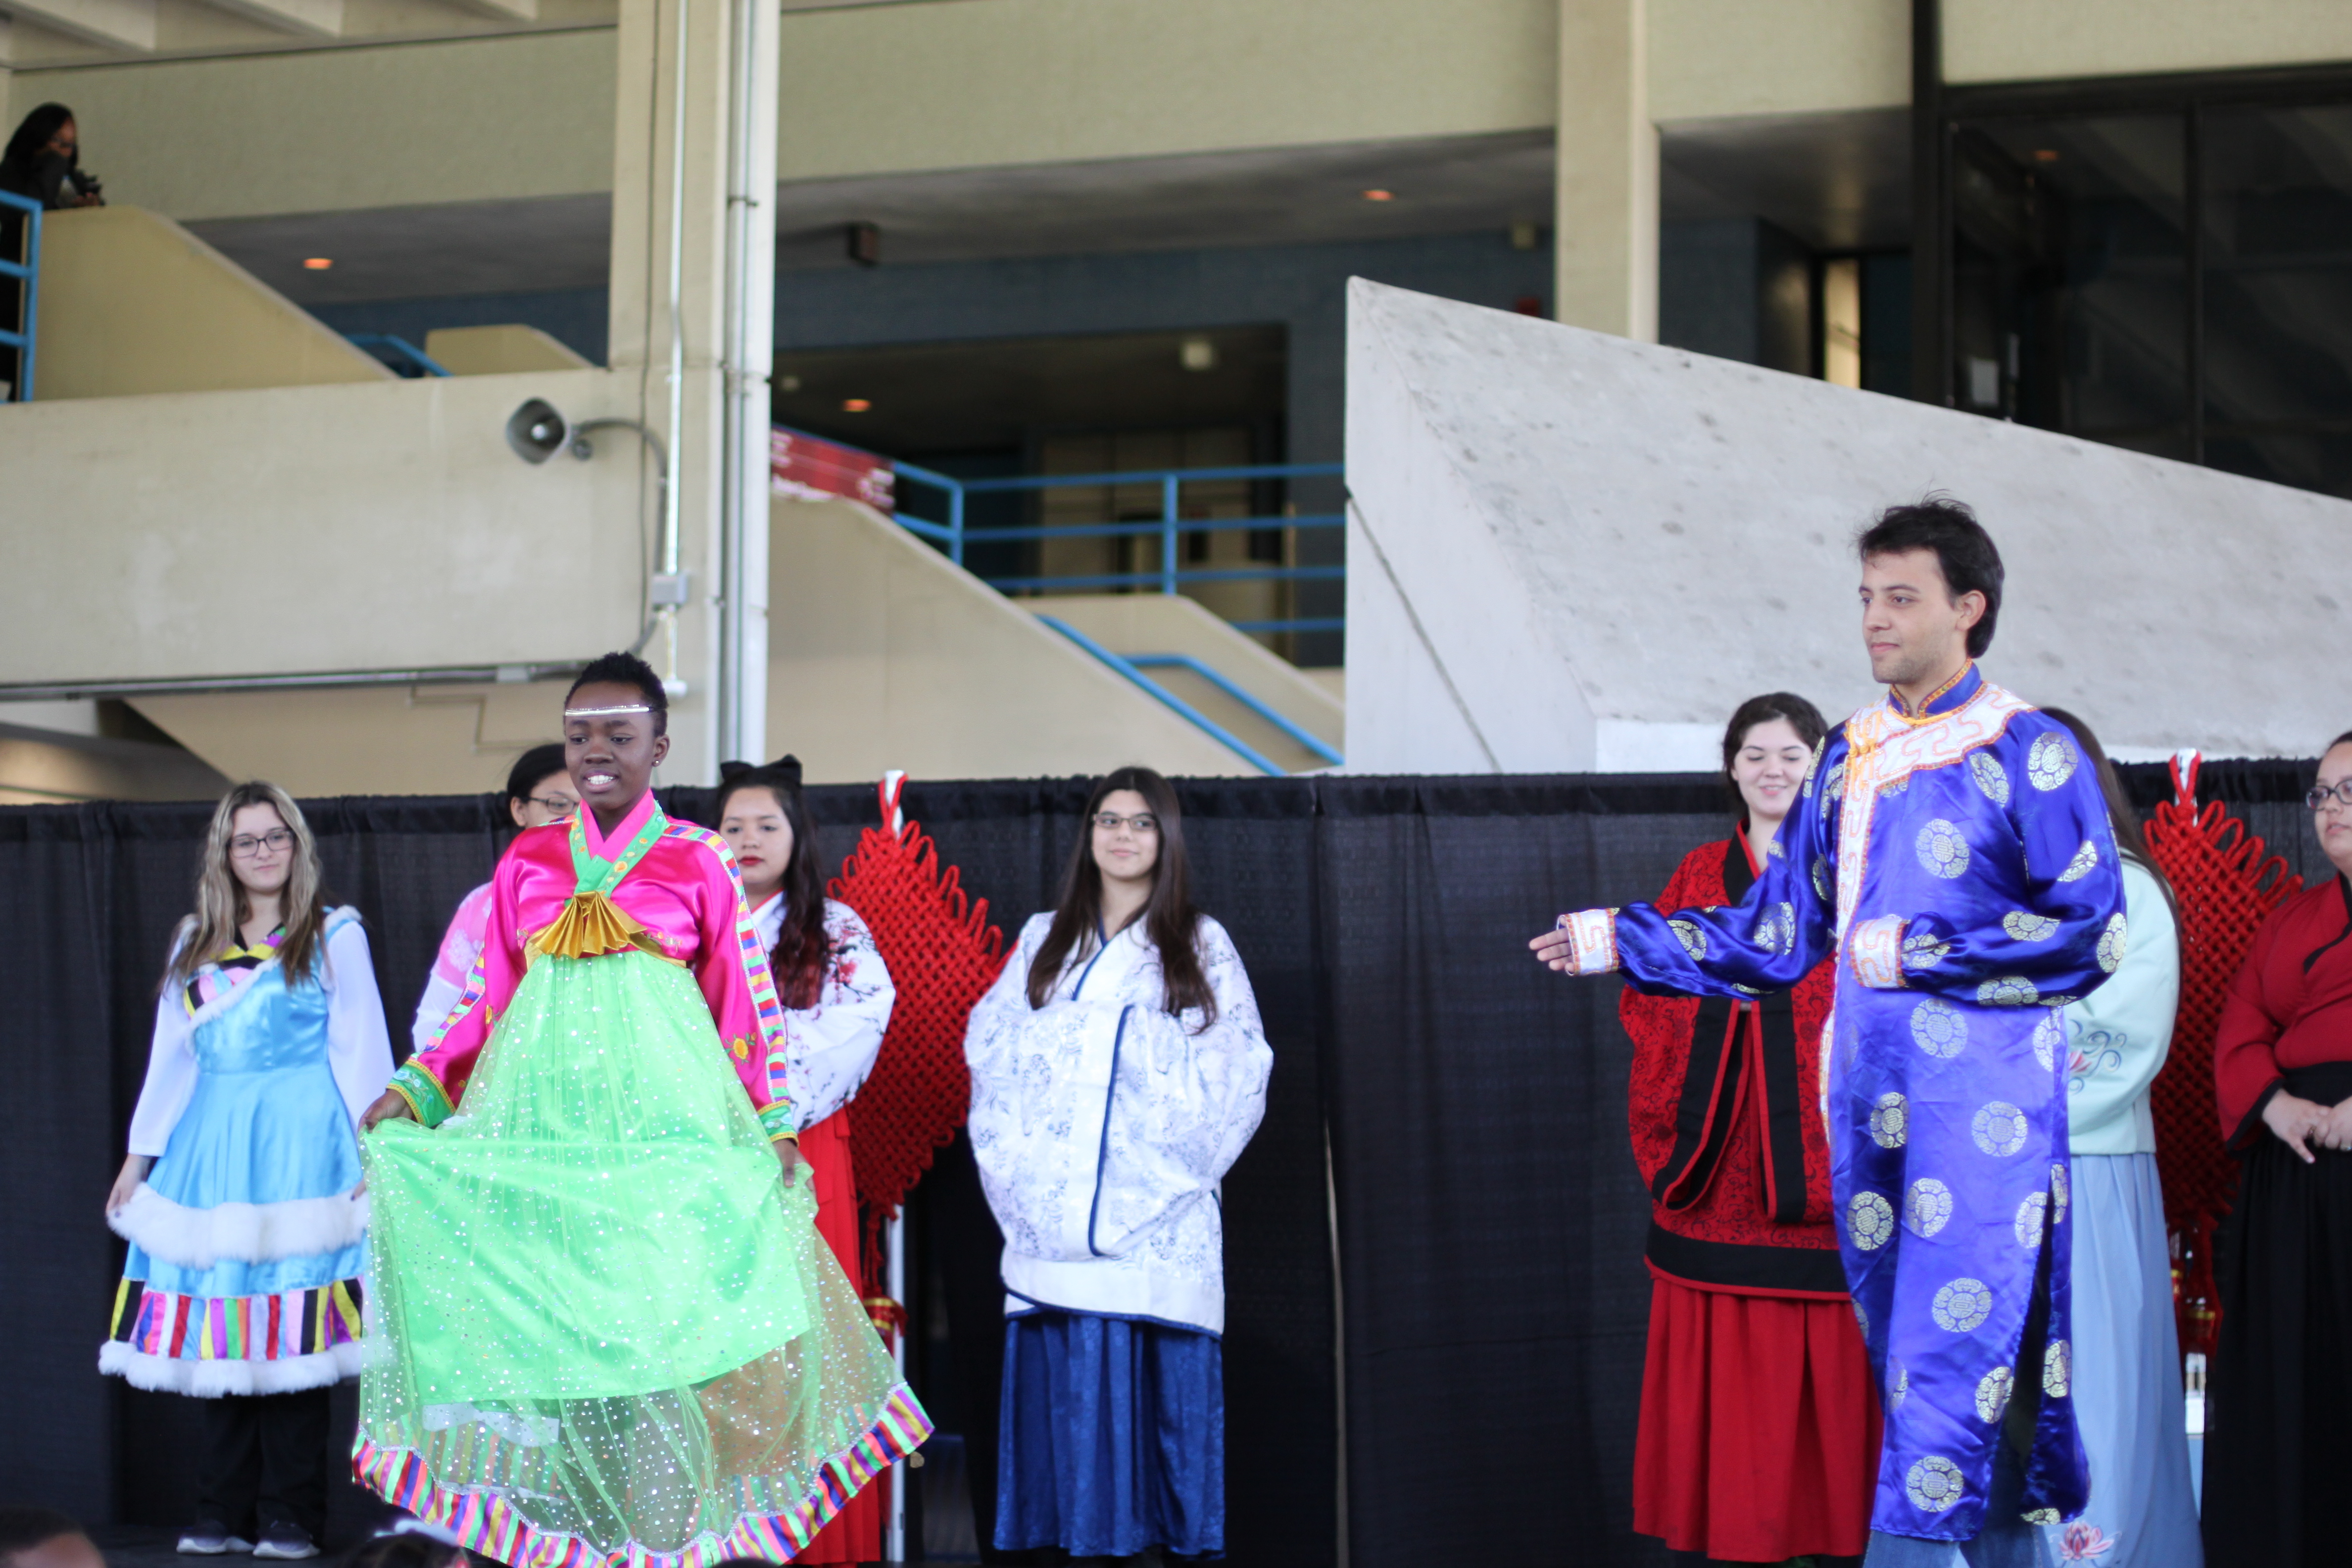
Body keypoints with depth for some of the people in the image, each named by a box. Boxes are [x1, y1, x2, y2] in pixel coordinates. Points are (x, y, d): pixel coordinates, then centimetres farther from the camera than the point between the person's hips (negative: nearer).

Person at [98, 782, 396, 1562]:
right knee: (220, 1330, 2)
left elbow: (360, 1053, 1)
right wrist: (139, 1155, 16)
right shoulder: (195, 944, 17)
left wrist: (373, 1153, -6)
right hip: (212, 1146, 4)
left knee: (292, 1331, -7)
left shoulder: (334, 936, 5)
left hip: (301, 1145, -4)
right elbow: (171, 1055, 18)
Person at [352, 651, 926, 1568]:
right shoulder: (527, 861, 13)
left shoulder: (696, 862, 7)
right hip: (542, 1119, 2)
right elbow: (488, 1006, 15)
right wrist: (412, 1091, 4)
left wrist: (776, 1122, 0)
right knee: (549, 1324, -2)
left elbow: (740, 1004, 8)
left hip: (663, 1118, -2)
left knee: (656, 1320, -8)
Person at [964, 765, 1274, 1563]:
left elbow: (1238, 1069, 5)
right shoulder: (1044, 940, 16)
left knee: (1168, 1375, -7)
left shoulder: (1202, 944, 11)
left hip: (1160, 1216, -1)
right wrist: (1015, 1159, 0)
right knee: (1071, 1379, -5)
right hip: (1058, 1213, 1)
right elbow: (991, 1048, 12)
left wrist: (1185, 1154, -7)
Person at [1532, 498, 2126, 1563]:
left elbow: (2092, 933, -10)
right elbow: (1777, 939, 16)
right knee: (1917, 1360, 9)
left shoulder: (2030, 753, -3)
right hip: (1870, 1104, 6)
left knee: (1950, 1363, -11)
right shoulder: (1848, 758, 14)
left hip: (1984, 1113, -6)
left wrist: (1919, 952, -13)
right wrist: (1622, 941, 9)